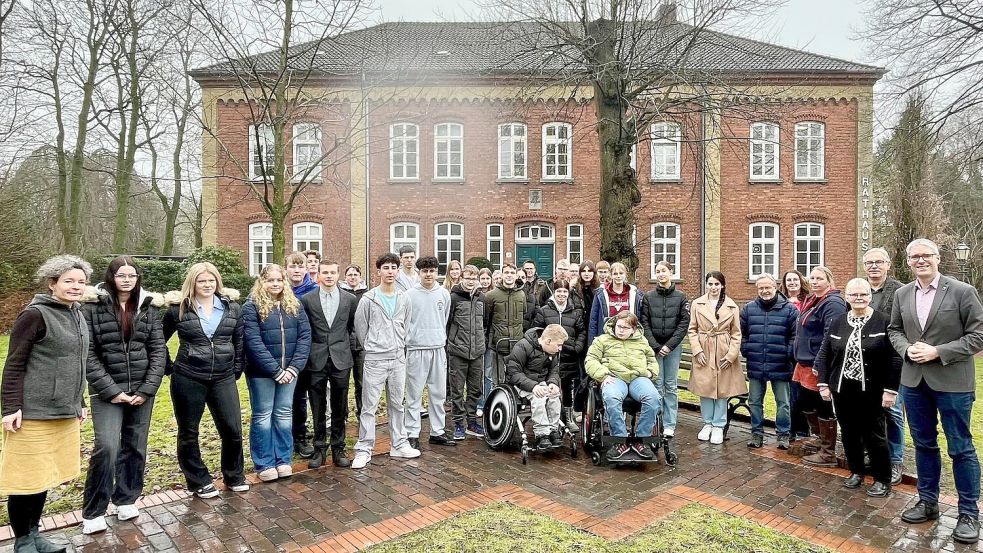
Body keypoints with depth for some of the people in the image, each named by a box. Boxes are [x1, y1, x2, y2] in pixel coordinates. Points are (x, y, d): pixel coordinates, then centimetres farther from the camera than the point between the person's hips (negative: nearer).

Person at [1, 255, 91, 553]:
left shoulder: (77, 316, 11)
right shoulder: (35, 315, -11)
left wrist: (79, 403, 20)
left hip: (63, 413, 7)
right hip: (33, 414, -7)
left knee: (44, 478, 15)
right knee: (26, 480, 5)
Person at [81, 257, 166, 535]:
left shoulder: (149, 307, 3)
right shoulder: (94, 306, -4)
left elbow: (159, 350, 1)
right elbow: (88, 353, -7)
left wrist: (148, 389, -7)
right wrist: (110, 390, -13)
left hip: (142, 389, 3)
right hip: (107, 390, -3)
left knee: (135, 447, 10)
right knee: (106, 447, -11)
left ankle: (127, 499, 28)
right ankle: (93, 512, 8)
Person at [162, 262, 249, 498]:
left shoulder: (232, 308, 2)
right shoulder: (178, 309, -4)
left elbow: (239, 342, 7)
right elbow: (160, 339, 7)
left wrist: (237, 370, 4)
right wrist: (169, 367, 4)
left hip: (223, 379, 2)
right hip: (187, 380, -1)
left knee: (233, 429, 4)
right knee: (188, 433, 10)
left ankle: (234, 476, 26)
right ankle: (199, 481, 28)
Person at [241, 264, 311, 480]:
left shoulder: (294, 305, 5)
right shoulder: (251, 307, -7)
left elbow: (304, 336, 0)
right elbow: (253, 342, -14)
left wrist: (294, 367, -11)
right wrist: (276, 370, -17)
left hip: (289, 370, 4)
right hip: (262, 372, -3)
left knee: (284, 414, 11)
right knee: (263, 416, 6)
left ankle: (283, 460, 23)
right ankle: (264, 464, 18)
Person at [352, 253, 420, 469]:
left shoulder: (403, 299, 7)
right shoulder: (368, 299, -6)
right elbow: (360, 327, 0)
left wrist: (399, 346, 11)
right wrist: (370, 347, 7)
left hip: (398, 358, 4)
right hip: (375, 359, -4)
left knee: (397, 405, 14)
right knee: (369, 406, 1)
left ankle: (398, 445, 24)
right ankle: (364, 450, 10)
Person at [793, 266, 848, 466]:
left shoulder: (833, 303, -16)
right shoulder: (811, 301, 14)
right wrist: (801, 359, 20)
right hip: (805, 363, 10)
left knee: (824, 408, 2)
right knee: (804, 404, 18)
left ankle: (828, 453, 15)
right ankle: (821, 439, 37)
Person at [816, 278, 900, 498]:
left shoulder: (883, 322, -7)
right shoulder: (837, 322, 5)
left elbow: (894, 359, -8)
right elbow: (824, 354, 8)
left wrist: (890, 390, -11)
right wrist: (823, 384, 3)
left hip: (871, 392, -4)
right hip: (842, 391, 4)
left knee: (875, 436, 5)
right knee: (849, 433, 14)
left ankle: (882, 480, 21)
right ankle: (856, 471, 31)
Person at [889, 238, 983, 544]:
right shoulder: (902, 294, 5)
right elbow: (894, 330, 14)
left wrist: (938, 352, -18)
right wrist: (907, 348, -6)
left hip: (952, 382, -4)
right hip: (914, 381, 4)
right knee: (924, 444, 15)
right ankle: (928, 501, 30)